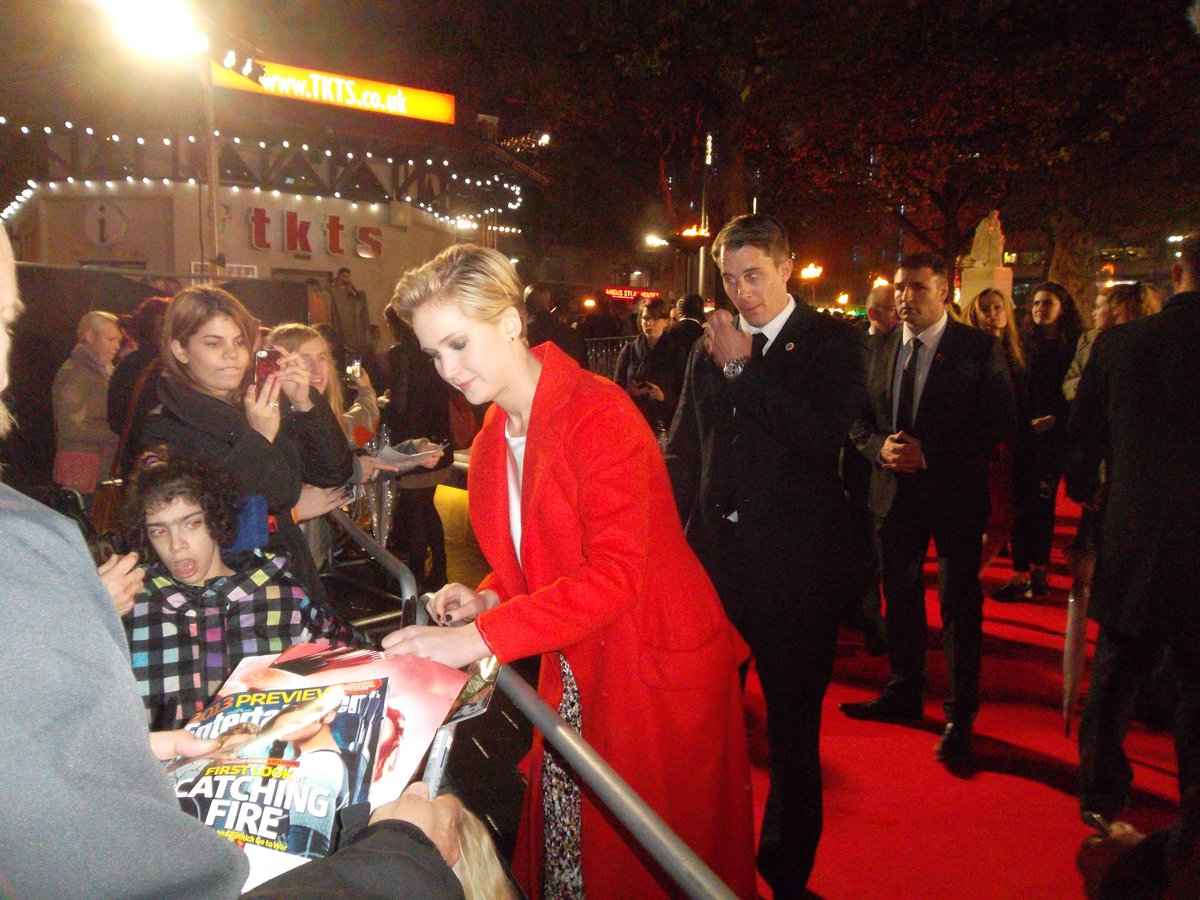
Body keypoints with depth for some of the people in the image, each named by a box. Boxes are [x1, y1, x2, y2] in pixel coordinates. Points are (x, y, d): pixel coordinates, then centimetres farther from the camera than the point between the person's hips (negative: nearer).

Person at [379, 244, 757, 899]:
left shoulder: (597, 412, -20)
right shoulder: (492, 441, 6)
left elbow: (615, 573, -28)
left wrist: (480, 637, -31)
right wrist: (486, 598, -5)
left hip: (657, 678, -7)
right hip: (574, 678, 7)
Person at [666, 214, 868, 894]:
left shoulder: (834, 344, -2)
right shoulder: (711, 345, 10)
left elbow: (821, 434, -19)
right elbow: (683, 447, 16)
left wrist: (742, 367, -16)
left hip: (797, 564, -4)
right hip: (716, 553, 4)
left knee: (793, 723, 8)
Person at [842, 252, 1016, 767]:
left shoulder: (979, 349, -7)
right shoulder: (880, 350, 6)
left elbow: (1000, 423, -12)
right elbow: (858, 418, 9)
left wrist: (929, 453, -20)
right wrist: (879, 448, -12)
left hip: (955, 493, -4)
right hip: (895, 492, 4)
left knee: (959, 604, 3)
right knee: (900, 597, 15)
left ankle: (960, 718, 17)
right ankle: (903, 694, 33)